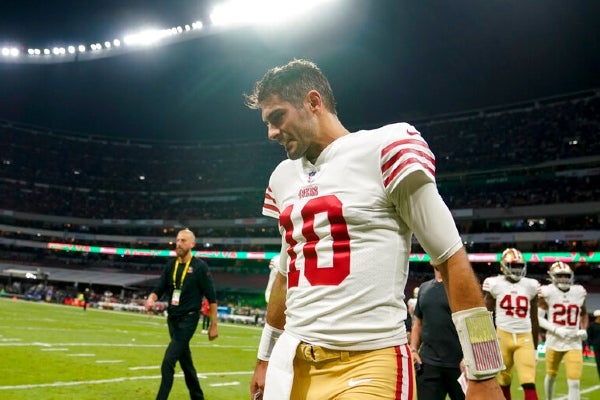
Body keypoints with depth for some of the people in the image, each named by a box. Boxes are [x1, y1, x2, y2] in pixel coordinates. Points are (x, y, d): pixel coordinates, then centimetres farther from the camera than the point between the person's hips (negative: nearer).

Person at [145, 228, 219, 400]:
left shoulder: (200, 267, -9)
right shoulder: (170, 266, 7)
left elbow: (212, 298, -8)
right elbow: (159, 289, 6)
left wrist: (214, 325, -9)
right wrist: (151, 299, -18)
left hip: (188, 320, -6)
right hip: (172, 319, 7)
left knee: (168, 362, -15)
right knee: (185, 362, 15)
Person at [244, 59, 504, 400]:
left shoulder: (384, 150, -8)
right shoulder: (284, 177, 14)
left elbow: (452, 260, -9)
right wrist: (265, 359, 26)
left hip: (369, 367, -6)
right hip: (292, 361, 6)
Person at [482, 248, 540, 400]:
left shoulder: (531, 286, 7)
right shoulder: (495, 284, -1)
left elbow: (534, 320, 13)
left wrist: (535, 347, 14)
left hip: (525, 338, 1)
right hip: (503, 336, -1)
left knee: (529, 383, -9)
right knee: (504, 381, 10)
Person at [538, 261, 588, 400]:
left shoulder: (579, 292, 1)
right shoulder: (548, 292, -9)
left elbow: (584, 314, 18)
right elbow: (538, 317, -7)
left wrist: (583, 330, 2)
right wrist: (556, 329, -18)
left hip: (574, 343, 1)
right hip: (554, 341, -1)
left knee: (574, 383, -8)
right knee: (551, 376, 19)